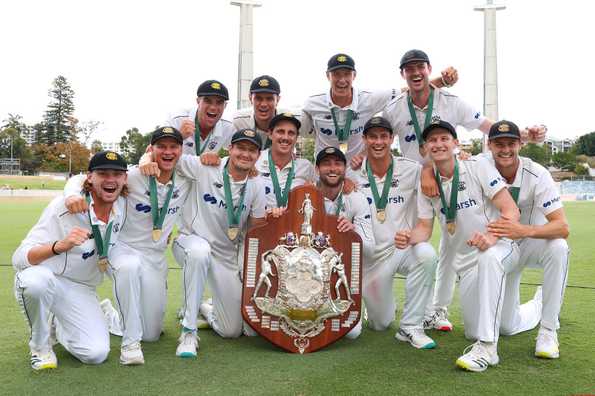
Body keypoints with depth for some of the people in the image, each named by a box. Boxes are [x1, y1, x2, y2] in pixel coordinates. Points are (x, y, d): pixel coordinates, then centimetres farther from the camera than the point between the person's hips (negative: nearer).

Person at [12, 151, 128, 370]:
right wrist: (60, 246, -47)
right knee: (36, 278, -40)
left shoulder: (122, 206, -7)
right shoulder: (64, 206, -22)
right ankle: (40, 345, -9)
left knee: (96, 354, -16)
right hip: (42, 279, -3)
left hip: (81, 290, 4)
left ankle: (56, 324, 18)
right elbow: (19, 258, -28)